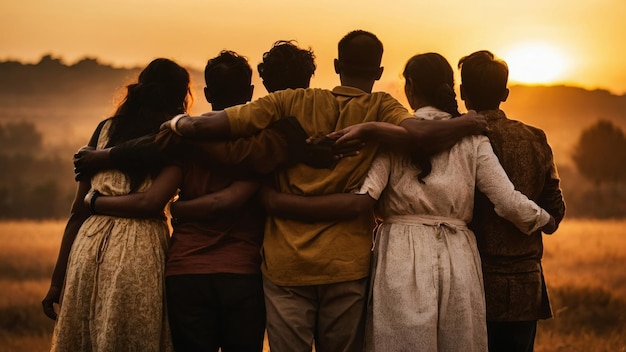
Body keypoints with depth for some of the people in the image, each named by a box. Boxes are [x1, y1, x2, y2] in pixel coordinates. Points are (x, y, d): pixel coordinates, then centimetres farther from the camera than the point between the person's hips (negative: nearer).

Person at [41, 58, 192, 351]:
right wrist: (96, 201, 4)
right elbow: (152, 202, -13)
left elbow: (78, 208, 9)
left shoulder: (106, 128, 11)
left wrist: (58, 279, 12)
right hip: (138, 250, -3)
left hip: (89, 245, 4)